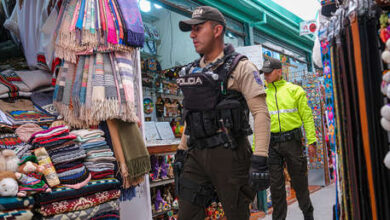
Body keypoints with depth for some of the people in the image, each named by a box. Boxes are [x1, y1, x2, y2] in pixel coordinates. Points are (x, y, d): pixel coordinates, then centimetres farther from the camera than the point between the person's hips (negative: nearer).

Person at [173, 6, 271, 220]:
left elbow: (261, 112, -12)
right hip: (197, 154, 6)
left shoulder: (239, 67, -5)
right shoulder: (192, 71, 15)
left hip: (229, 154, -6)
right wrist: (181, 151, 18)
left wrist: (260, 159, -20)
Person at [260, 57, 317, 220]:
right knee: (276, 184, 5)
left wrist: (311, 140, -6)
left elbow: (307, 116, 1)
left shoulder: (294, 90, 3)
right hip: (271, 144, 1)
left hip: (292, 141, -1)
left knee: (299, 180, 11)